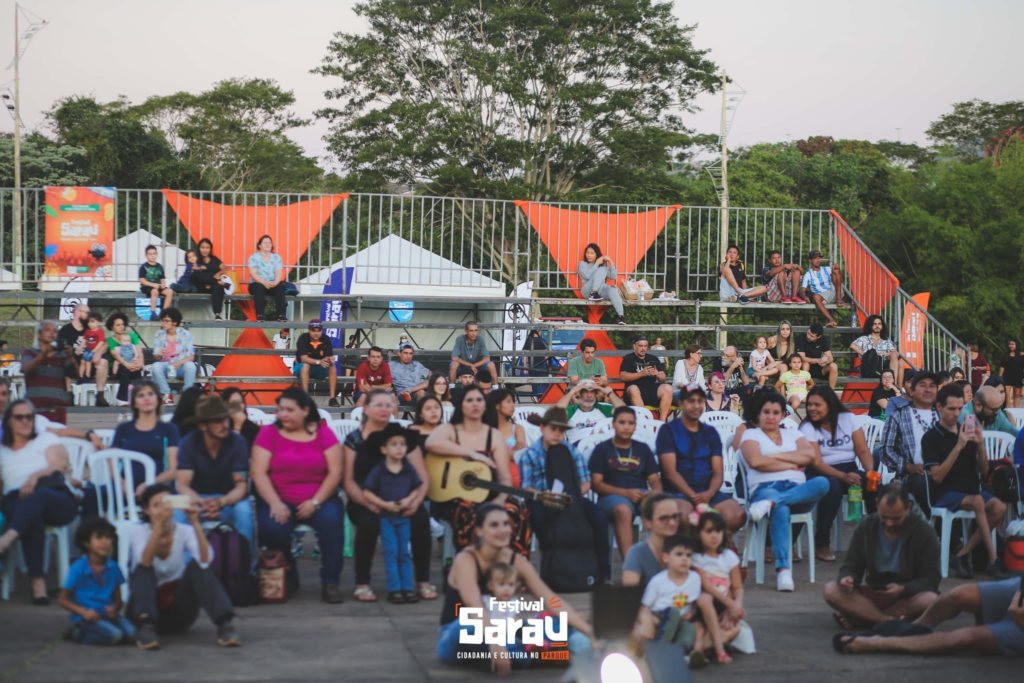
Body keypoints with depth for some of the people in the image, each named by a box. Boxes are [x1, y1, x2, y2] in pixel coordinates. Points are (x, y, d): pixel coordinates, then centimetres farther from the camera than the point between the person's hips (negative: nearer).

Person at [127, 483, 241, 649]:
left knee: (196, 566, -24)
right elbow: (144, 563, -30)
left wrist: (195, 523, -31)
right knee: (143, 568, -27)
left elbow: (205, 561, -24)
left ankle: (224, 625, -39)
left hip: (179, 612, 1)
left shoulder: (184, 531, -3)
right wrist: (159, 525, -40)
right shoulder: (139, 531, -8)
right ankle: (146, 627, -46)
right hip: (146, 608, -1)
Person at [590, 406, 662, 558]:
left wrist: (656, 492, -11)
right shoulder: (602, 449, 9)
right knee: (623, 510, -40)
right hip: (613, 496, -3)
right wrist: (625, 493, -14)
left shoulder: (643, 449, 19)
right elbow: (596, 483, 0)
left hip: (642, 495, 3)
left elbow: (655, 480, 15)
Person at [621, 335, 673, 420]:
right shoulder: (628, 358, 12)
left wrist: (657, 374, -8)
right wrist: (642, 373, -12)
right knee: (633, 390, -38)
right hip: (637, 388, -3)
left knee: (667, 389, -26)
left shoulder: (653, 359, 22)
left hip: (652, 389, 3)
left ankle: (662, 420, -28)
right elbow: (623, 376, -3)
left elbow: (663, 378, 16)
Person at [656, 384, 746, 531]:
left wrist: (708, 494, -14)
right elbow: (670, 472, -6)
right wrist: (693, 496, -18)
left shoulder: (711, 432, 17)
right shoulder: (668, 430, 4)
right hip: (678, 491, -4)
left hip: (707, 492, 4)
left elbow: (718, 473, 9)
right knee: (683, 514, -41)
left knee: (737, 515, -26)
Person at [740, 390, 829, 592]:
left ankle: (770, 503, -44)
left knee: (822, 483, -32)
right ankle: (783, 569, -48)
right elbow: (756, 461, -6)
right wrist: (793, 464, 0)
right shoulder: (751, 435, 16)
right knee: (781, 510, -42)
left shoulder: (793, 434, 27)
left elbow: (809, 455, 6)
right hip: (766, 488, -4)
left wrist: (776, 456, 0)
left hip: (798, 491, 4)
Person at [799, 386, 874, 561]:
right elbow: (816, 463, -13)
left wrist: (870, 471, -20)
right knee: (832, 487, -38)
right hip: (824, 474, -3)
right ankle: (821, 544, -22)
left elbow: (863, 451, 2)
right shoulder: (807, 427, -4)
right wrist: (843, 476, -28)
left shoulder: (848, 418, 5)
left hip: (851, 469, 3)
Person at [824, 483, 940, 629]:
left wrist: (904, 589, -29)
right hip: (873, 595, 3)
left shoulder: (924, 533, -9)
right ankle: (891, 621, -33)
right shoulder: (865, 527, -1)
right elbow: (851, 566, 3)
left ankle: (866, 617, -28)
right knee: (831, 590, -24)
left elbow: (931, 579, -9)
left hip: (909, 597, -2)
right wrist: (847, 578, -23)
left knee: (930, 599, -37)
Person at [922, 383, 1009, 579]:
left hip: (971, 489, 5)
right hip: (945, 494, -5)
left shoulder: (966, 432, 9)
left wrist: (980, 444, -8)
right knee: (977, 502, -33)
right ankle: (994, 560, -29)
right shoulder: (931, 437, -5)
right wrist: (958, 447, -21)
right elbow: (937, 476, -15)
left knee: (1000, 507, -24)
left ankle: (963, 555, -16)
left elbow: (983, 471, 10)